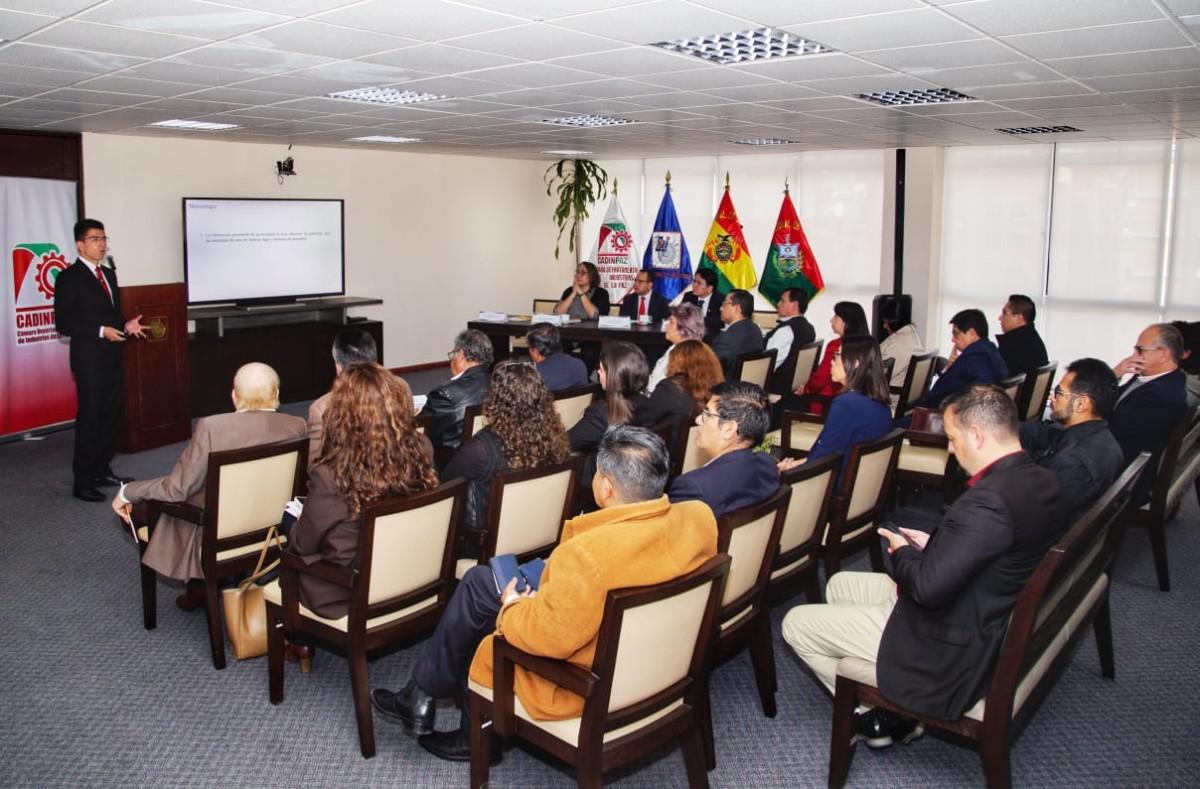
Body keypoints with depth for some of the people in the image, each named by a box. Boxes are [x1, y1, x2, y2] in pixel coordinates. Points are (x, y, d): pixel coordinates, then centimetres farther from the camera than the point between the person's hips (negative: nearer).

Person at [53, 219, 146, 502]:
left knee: (111, 415, 12)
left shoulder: (109, 274, 13)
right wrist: (101, 331, -21)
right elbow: (63, 322, -14)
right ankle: (82, 482, 5)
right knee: (90, 417, -3)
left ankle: (102, 470, 25)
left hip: (112, 356, 7)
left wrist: (126, 325, 1)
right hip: (88, 358, -7)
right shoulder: (69, 277, -9)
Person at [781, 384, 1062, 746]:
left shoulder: (989, 500, -33)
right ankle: (890, 703, 22)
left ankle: (879, 716, 15)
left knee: (796, 624, -1)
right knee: (839, 584, 23)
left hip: (952, 651, -10)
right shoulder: (1040, 480, -3)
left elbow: (928, 587, -30)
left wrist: (901, 552, -10)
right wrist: (933, 543, 5)